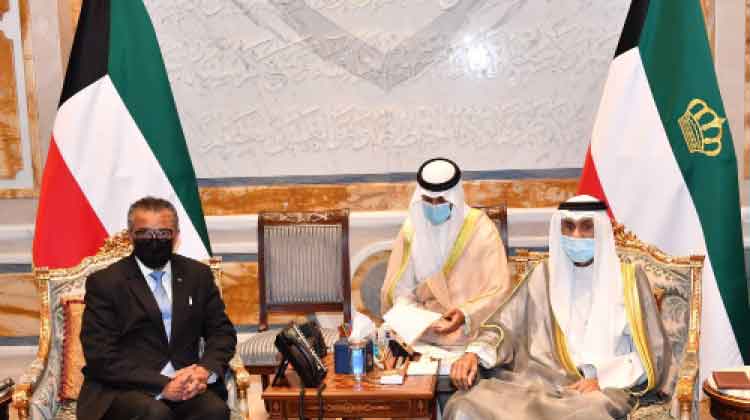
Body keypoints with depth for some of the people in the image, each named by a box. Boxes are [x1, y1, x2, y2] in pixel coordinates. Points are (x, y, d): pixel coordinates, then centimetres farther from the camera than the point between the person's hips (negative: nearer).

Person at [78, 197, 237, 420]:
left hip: (185, 383, 3)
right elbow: (101, 357, -8)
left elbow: (222, 332, 11)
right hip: (121, 389, -2)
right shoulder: (105, 282, -1)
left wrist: (206, 370, -11)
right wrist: (162, 385, -19)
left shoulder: (198, 275, 10)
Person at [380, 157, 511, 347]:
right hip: (421, 332, 3)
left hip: (470, 333, -3)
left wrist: (466, 315, -23)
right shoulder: (413, 228, 0)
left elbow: (498, 289, -9)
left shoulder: (480, 229, -9)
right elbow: (400, 285, 5)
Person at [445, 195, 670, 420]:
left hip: (607, 388, -2)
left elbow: (651, 355, 5)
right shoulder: (545, 274, 14)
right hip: (539, 378, 3)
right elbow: (505, 324, 7)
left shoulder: (628, 278, 7)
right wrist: (474, 353, -13)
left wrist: (602, 378, -11)